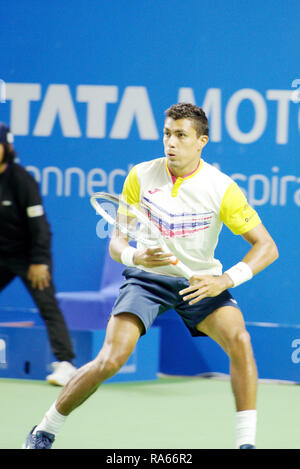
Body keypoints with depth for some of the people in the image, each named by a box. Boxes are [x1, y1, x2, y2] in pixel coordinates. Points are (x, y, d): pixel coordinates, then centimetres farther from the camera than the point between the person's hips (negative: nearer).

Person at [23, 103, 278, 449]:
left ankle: (246, 443, -18)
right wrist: (134, 256, -28)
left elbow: (266, 247, -12)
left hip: (200, 282, 0)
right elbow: (116, 243, -4)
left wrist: (226, 280, -26)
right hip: (147, 277, 0)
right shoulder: (141, 176, -10)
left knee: (239, 340, -27)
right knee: (110, 360, -16)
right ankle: (44, 431, 3)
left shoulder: (222, 188, -15)